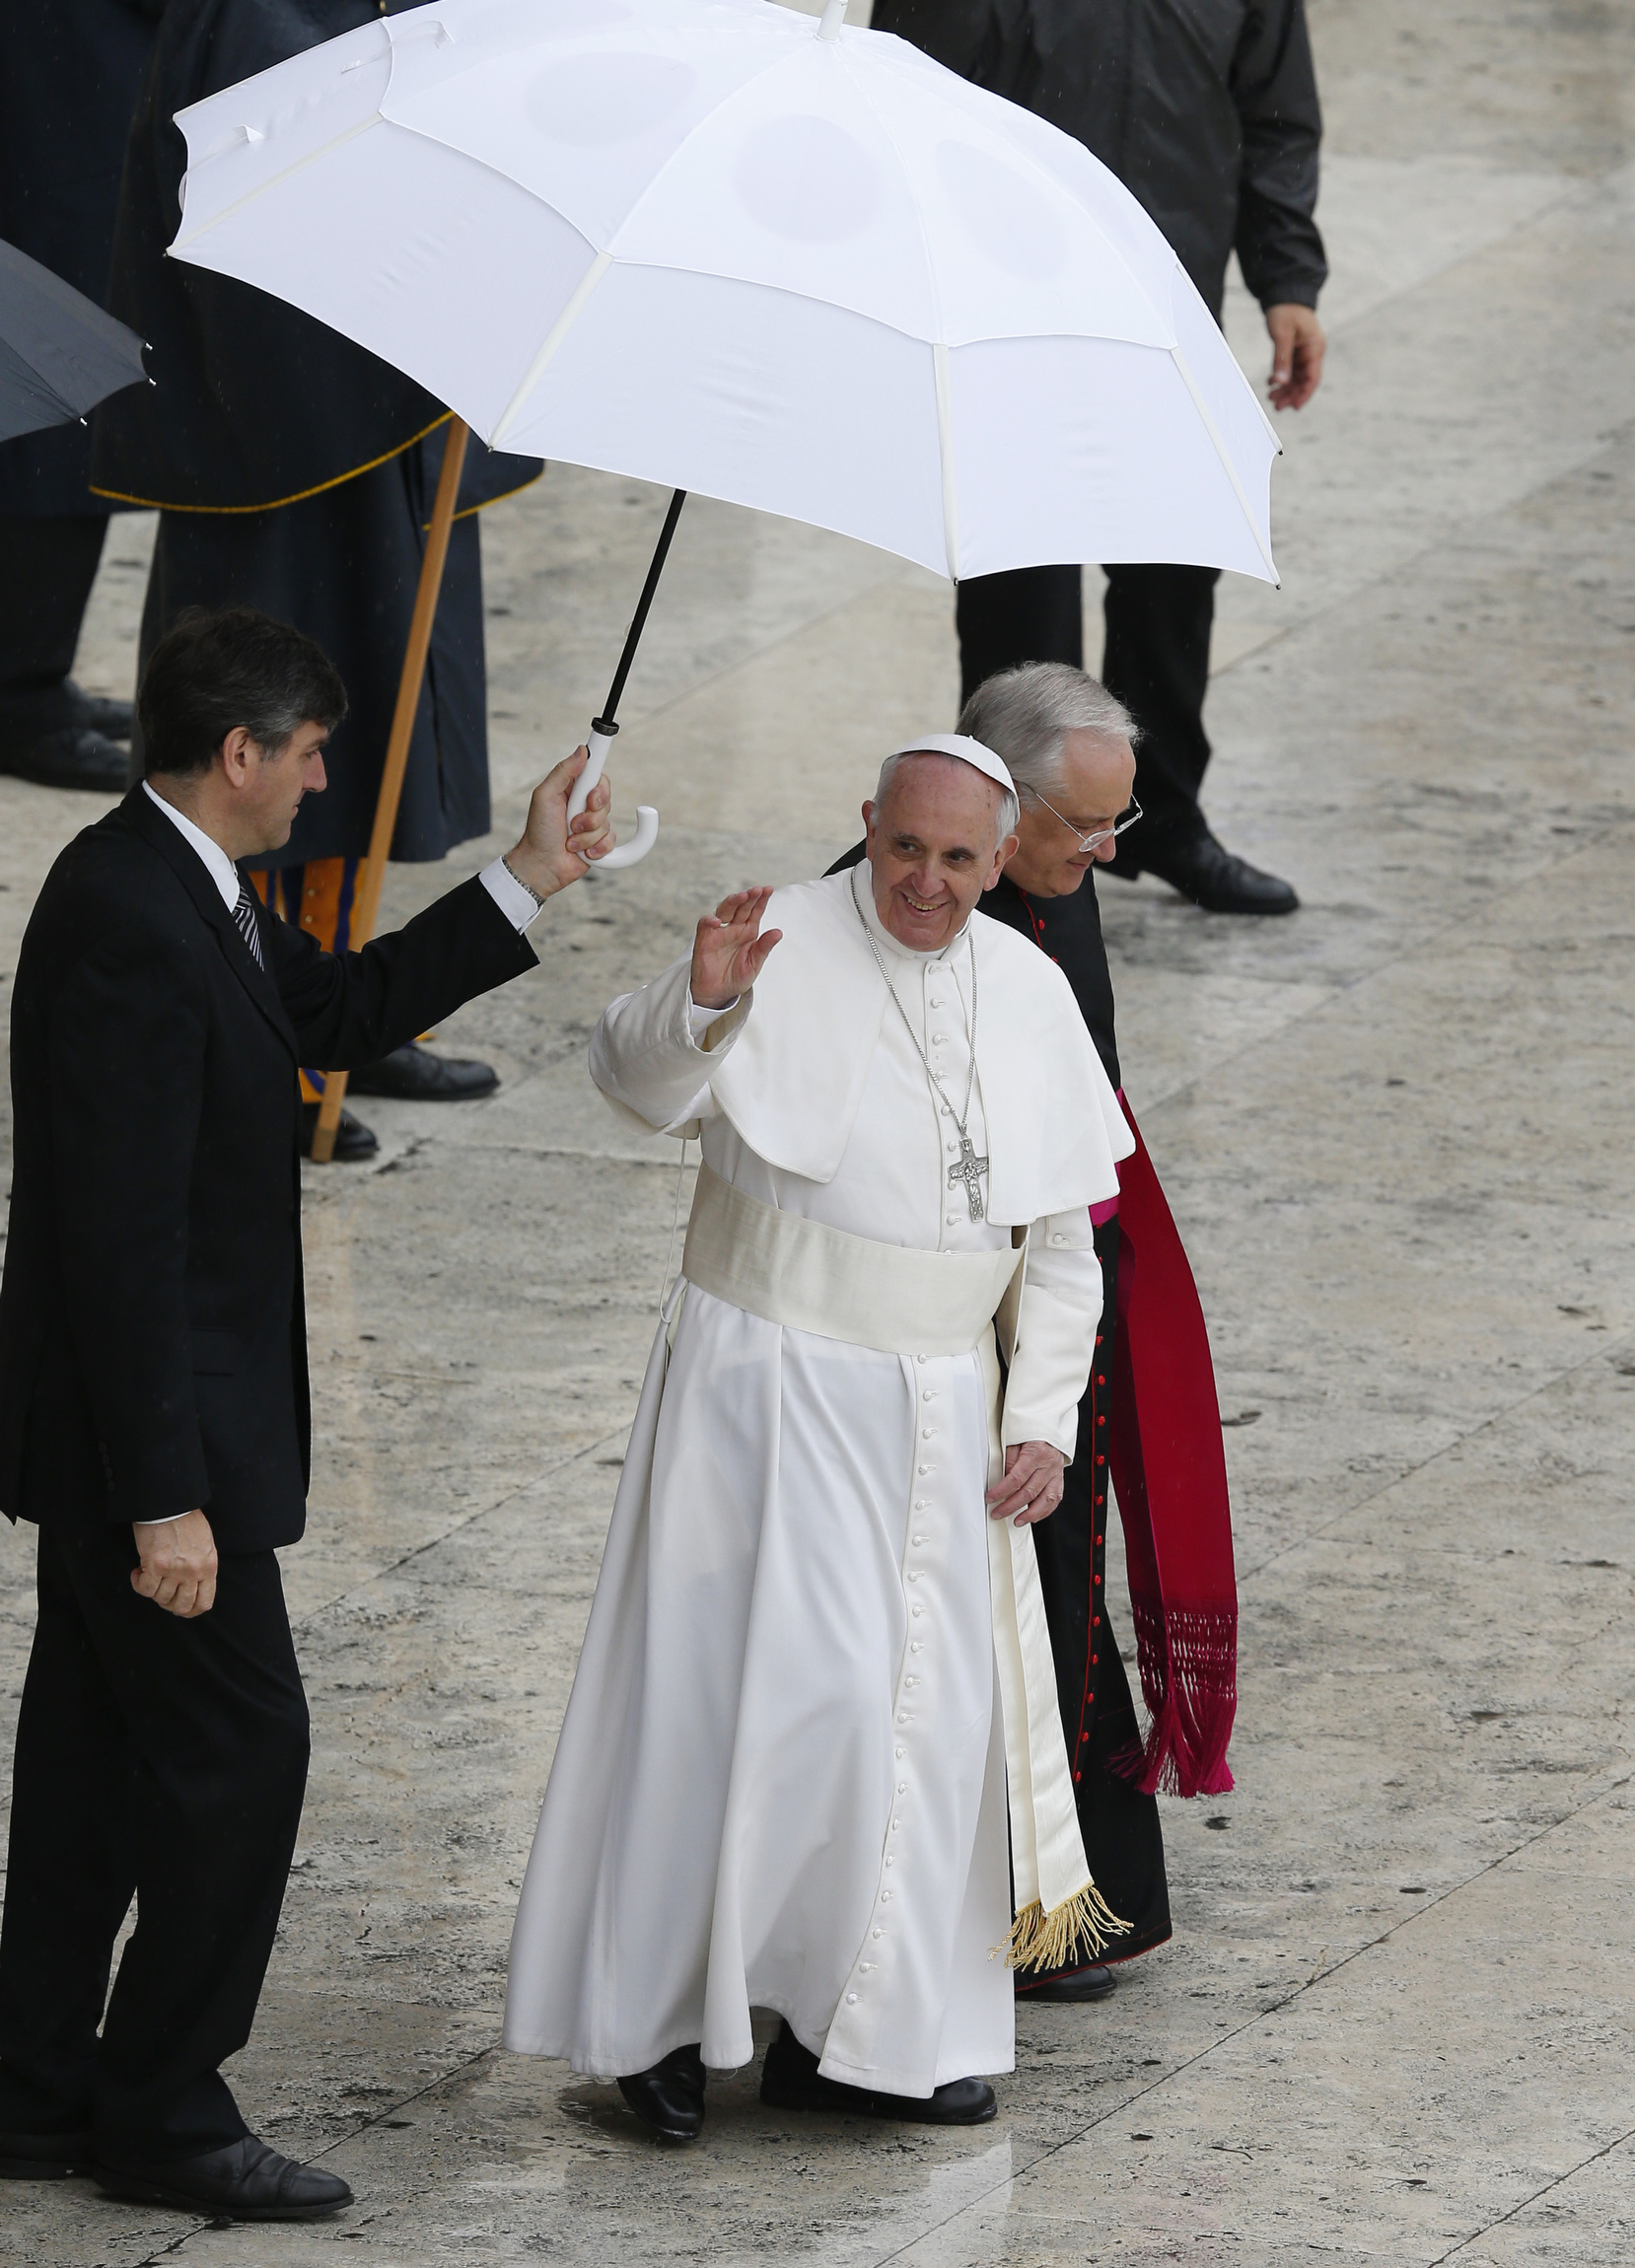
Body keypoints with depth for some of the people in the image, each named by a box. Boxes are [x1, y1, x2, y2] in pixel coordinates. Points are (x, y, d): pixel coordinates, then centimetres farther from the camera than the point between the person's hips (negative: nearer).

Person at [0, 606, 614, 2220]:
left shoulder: (173, 888, 7)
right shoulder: (130, 931, -25)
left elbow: (338, 1014, 23)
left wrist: (526, 884, 18)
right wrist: (164, 1498, -25)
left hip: (143, 1428, 10)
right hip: (152, 1433, -10)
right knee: (239, 1745, -3)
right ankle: (165, 2116, 6)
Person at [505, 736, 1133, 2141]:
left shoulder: (1027, 994, 5)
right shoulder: (787, 952, -10)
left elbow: (1060, 1234, 11)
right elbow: (639, 1081, -25)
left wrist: (1044, 1420, 5)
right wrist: (701, 999, -46)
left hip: (936, 1416, 6)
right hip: (774, 1394, -6)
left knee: (927, 1711, 8)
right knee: (754, 1693, -9)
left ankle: (875, 2038, 17)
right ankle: (658, 2012, 2)